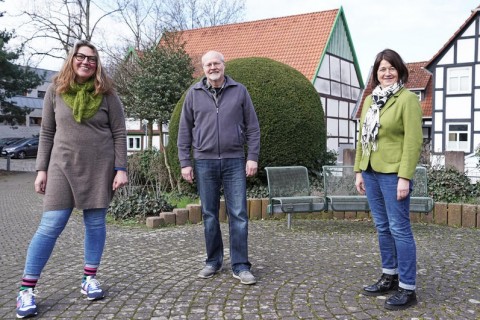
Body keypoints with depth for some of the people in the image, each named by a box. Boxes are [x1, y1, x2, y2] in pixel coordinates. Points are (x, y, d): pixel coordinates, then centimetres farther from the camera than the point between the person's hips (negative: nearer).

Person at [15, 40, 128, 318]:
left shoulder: (107, 93, 0)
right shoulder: (56, 90, 4)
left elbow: (119, 134, 0)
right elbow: (47, 133, 7)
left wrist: (121, 169, -6)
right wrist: (42, 169, 3)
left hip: (100, 167, 0)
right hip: (63, 166, 0)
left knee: (95, 223, 6)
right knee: (50, 226, -3)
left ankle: (90, 278, 21)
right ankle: (27, 288, 6)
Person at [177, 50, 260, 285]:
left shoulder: (239, 91, 5)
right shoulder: (194, 94, 7)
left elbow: (252, 127, 5)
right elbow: (184, 131, 8)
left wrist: (253, 157, -3)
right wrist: (185, 162, 2)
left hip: (234, 161, -1)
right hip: (204, 162, 1)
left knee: (238, 214, -2)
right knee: (209, 215, 8)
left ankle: (240, 266, 5)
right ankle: (213, 262, 21)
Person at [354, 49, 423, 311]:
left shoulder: (408, 99, -7)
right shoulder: (369, 100, 14)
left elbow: (413, 141, -12)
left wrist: (405, 177, -17)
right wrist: (358, 171, 12)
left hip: (393, 173, -7)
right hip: (371, 172, 7)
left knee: (399, 228, -3)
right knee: (382, 227, 14)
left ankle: (407, 289, 7)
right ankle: (389, 277, 28)